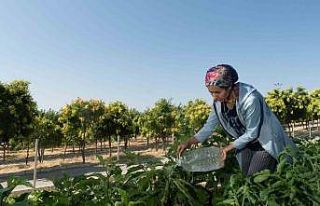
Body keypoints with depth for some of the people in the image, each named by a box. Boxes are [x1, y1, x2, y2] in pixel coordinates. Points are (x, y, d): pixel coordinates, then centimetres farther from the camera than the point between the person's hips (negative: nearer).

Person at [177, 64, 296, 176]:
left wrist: (229, 147, -17)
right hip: (245, 143, 6)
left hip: (264, 143, -6)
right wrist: (189, 143, -12)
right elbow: (209, 126, -2)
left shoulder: (250, 99, -32)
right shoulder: (218, 102, -13)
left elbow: (252, 133, -22)